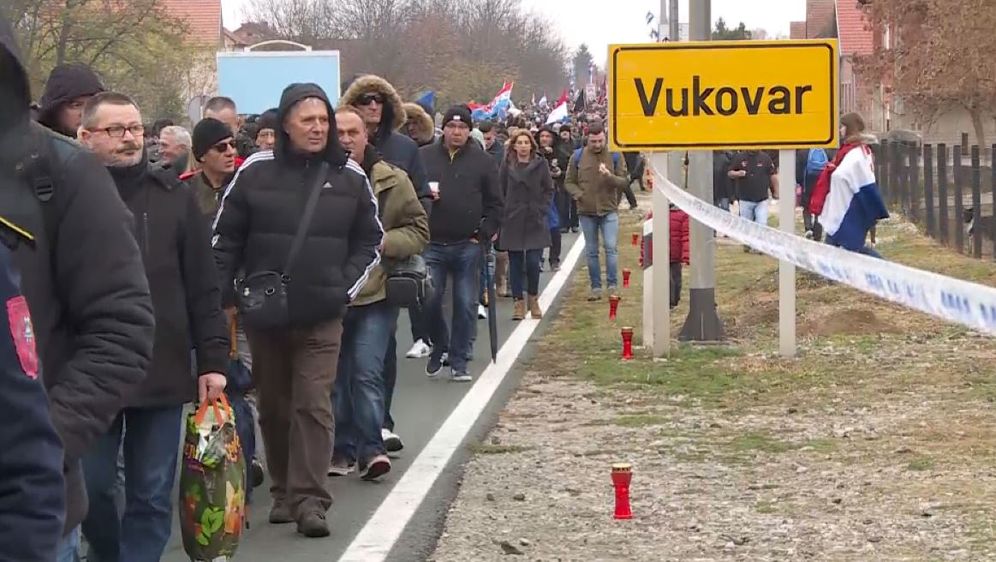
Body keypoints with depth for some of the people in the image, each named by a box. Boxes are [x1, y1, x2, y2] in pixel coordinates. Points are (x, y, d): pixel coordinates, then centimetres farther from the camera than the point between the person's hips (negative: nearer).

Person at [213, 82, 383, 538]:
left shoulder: (349, 176, 2)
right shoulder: (256, 171, -1)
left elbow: (370, 240, 10)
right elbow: (225, 238, 4)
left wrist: (346, 288, -1)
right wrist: (224, 297, 0)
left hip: (321, 317, -1)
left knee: (314, 405, -8)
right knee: (274, 407, 11)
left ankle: (309, 499, -7)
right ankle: (282, 492, 23)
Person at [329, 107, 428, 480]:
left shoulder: (393, 181, 0)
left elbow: (418, 231, 3)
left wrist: (379, 242, -12)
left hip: (375, 294, -2)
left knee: (367, 371, -10)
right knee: (335, 375, 9)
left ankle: (370, 448, -3)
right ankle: (342, 448, 20)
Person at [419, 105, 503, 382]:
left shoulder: (482, 161, 5)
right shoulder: (423, 157, 4)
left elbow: (495, 204, 8)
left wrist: (484, 235, -1)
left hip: (468, 246, 0)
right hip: (432, 245, 0)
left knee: (465, 305, 1)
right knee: (429, 300, -4)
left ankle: (459, 361, 11)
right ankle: (439, 346, 22)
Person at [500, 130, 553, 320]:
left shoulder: (540, 164, 3)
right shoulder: (507, 165, 3)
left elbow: (549, 190, 7)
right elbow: (500, 191, 5)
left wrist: (541, 209, -4)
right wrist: (504, 212, -3)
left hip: (535, 221, -1)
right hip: (512, 222, 1)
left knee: (533, 262, -5)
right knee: (515, 263, 2)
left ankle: (533, 299, 15)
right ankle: (519, 302, 10)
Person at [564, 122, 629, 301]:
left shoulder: (615, 156, -1)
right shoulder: (578, 156, 2)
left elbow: (624, 181, -2)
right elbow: (569, 182, 7)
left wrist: (609, 176, -21)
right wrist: (579, 195, -11)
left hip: (609, 210, -2)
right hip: (586, 211, 2)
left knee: (611, 247, -10)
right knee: (591, 251, 7)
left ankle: (613, 286, -4)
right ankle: (596, 287, 14)